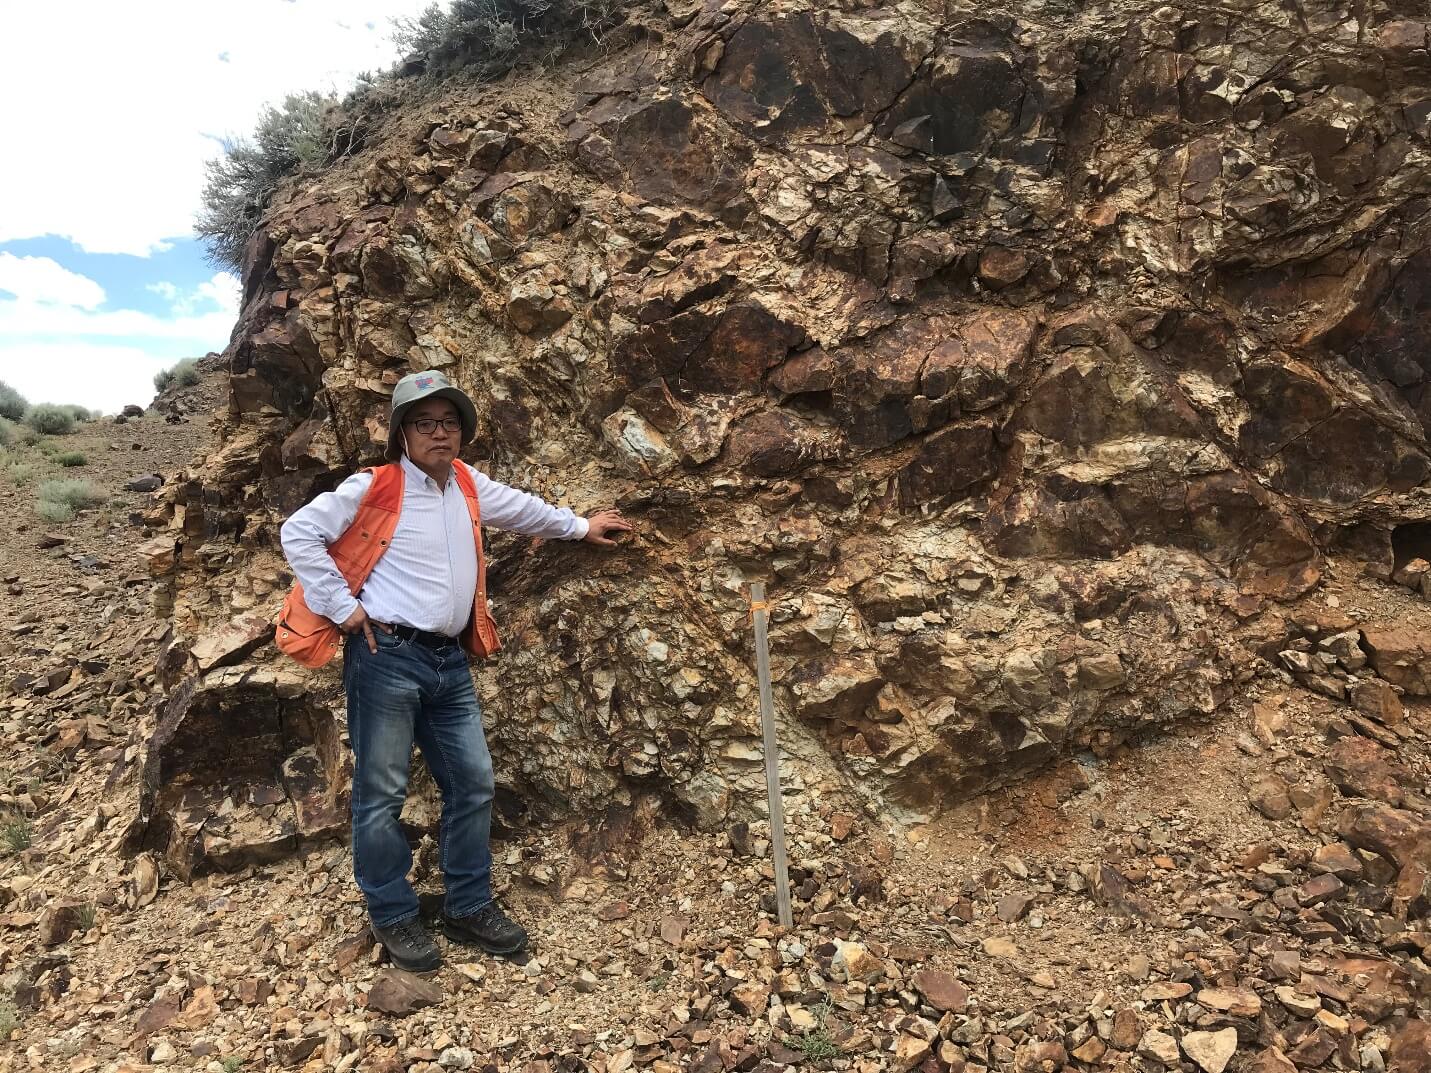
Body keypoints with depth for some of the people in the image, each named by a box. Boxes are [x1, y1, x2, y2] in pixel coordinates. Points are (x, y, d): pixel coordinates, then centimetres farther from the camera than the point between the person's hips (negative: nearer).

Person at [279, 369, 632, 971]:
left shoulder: (468, 485, 12)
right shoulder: (373, 488, -8)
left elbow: (520, 508, 28)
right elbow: (299, 533, -8)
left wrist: (579, 527, 40)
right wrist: (343, 606, -11)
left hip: (449, 662, 7)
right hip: (386, 657, -6)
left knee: (473, 785, 10)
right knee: (383, 794, 4)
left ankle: (469, 908, 26)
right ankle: (392, 917, 22)